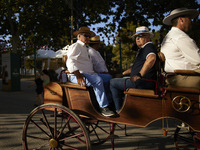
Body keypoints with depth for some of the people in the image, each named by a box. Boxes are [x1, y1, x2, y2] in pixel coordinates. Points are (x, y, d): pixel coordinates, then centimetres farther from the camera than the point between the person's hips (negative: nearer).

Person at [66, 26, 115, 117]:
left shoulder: (85, 48, 29)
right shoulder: (76, 46, -1)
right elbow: (70, 62, -17)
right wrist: (78, 76, -30)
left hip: (88, 74, 9)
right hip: (76, 75, -9)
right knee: (98, 80, -32)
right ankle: (103, 107, -27)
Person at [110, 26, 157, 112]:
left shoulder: (148, 46, -10)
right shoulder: (142, 49, 25)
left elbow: (151, 59, -33)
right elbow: (135, 67, 35)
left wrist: (139, 75, -32)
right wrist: (123, 74, 29)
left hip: (143, 82, -11)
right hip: (142, 82, 11)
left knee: (113, 82, -6)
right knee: (120, 80, 28)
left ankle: (119, 110, -2)